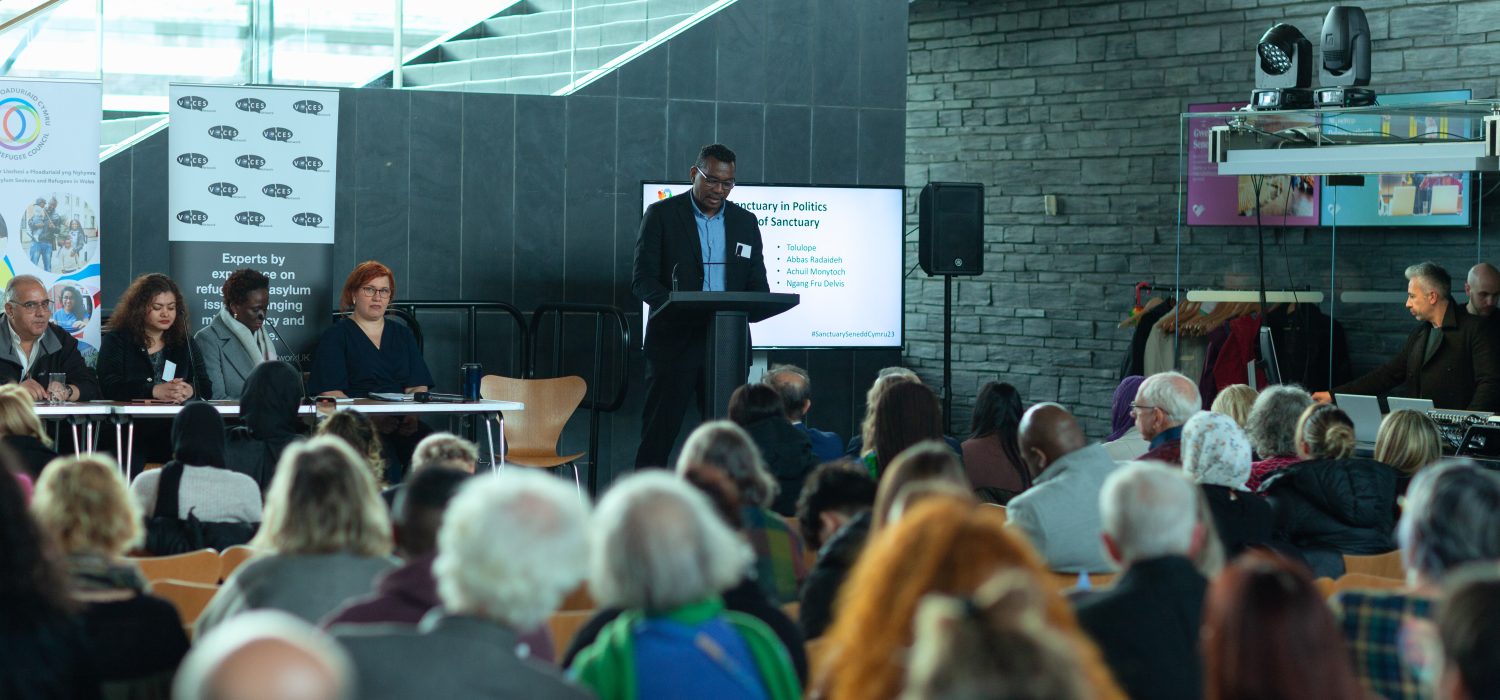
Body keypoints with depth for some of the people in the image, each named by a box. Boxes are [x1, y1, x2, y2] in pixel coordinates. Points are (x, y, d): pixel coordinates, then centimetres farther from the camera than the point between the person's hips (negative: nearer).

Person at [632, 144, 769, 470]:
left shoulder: (745, 221, 13)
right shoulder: (661, 215, 1)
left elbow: (758, 285, 13)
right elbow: (642, 279, -4)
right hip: (675, 342, -3)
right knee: (659, 434, -3)